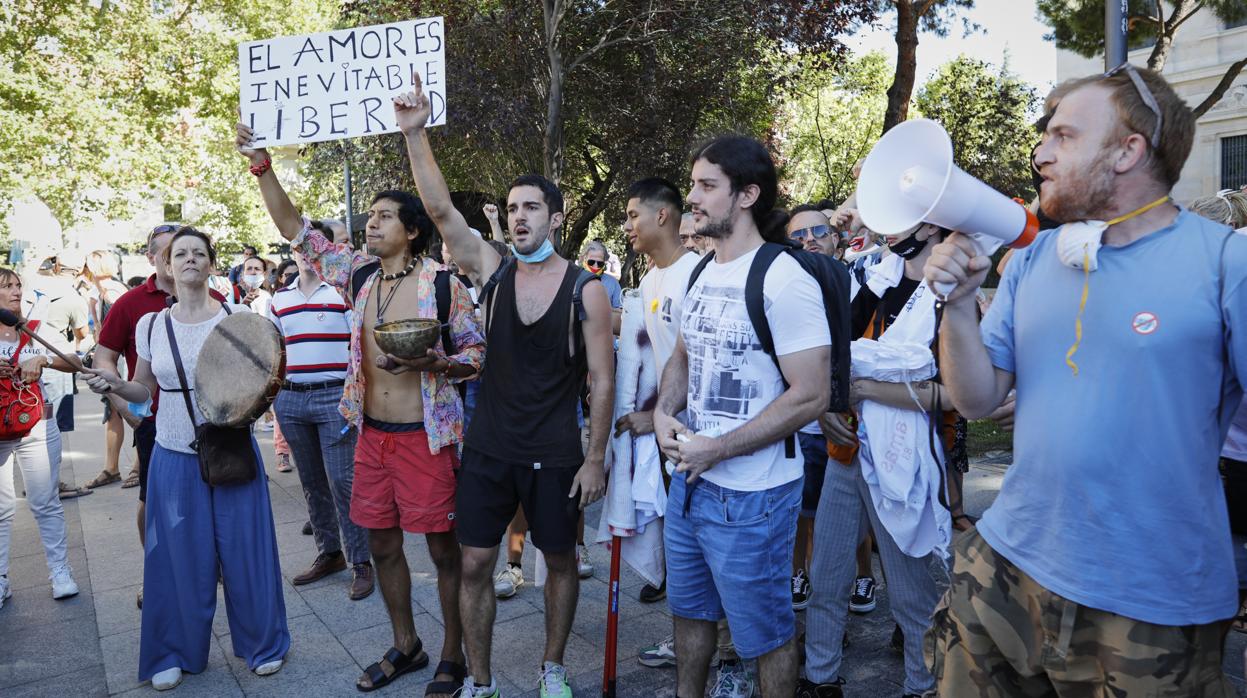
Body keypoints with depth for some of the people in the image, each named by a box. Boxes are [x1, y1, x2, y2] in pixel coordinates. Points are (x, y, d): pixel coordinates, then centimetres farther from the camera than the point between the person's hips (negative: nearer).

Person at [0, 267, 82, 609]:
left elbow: (73, 364, -6)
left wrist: (43, 359, -24)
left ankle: (60, 571, 11)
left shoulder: (36, 331, 2)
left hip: (38, 428, -1)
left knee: (45, 503, 4)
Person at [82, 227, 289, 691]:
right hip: (174, 459, 2)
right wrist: (114, 385, -9)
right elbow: (144, 389, 11)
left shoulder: (238, 316, -5)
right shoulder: (151, 326, 1)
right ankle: (174, 654, 28)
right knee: (180, 558, 8)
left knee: (245, 551, 5)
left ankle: (263, 644, 25)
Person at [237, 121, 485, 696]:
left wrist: (430, 362, -22)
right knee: (382, 545, 15)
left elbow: (478, 351, -6)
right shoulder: (359, 274, 7)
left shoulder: (441, 283, -9)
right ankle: (405, 646, 34)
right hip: (372, 435, 6)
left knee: (444, 549, 3)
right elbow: (297, 231, 9)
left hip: (426, 437, -6)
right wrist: (261, 167, 1)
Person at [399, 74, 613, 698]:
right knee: (475, 564, 7)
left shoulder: (586, 289, -7)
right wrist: (415, 134, -23)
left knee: (560, 560, 13)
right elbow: (441, 210, -13)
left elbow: (602, 381, -6)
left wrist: (594, 458, -9)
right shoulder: (492, 271, 0)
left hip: (555, 456, -2)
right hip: (488, 448, 2)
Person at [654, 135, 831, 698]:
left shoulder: (784, 281, -18)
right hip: (690, 480, 8)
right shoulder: (701, 275, 7)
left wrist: (718, 449, -20)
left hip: (751, 496, -8)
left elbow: (811, 396, -20)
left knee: (764, 630, 11)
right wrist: (664, 413, -1)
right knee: (689, 610, 24)